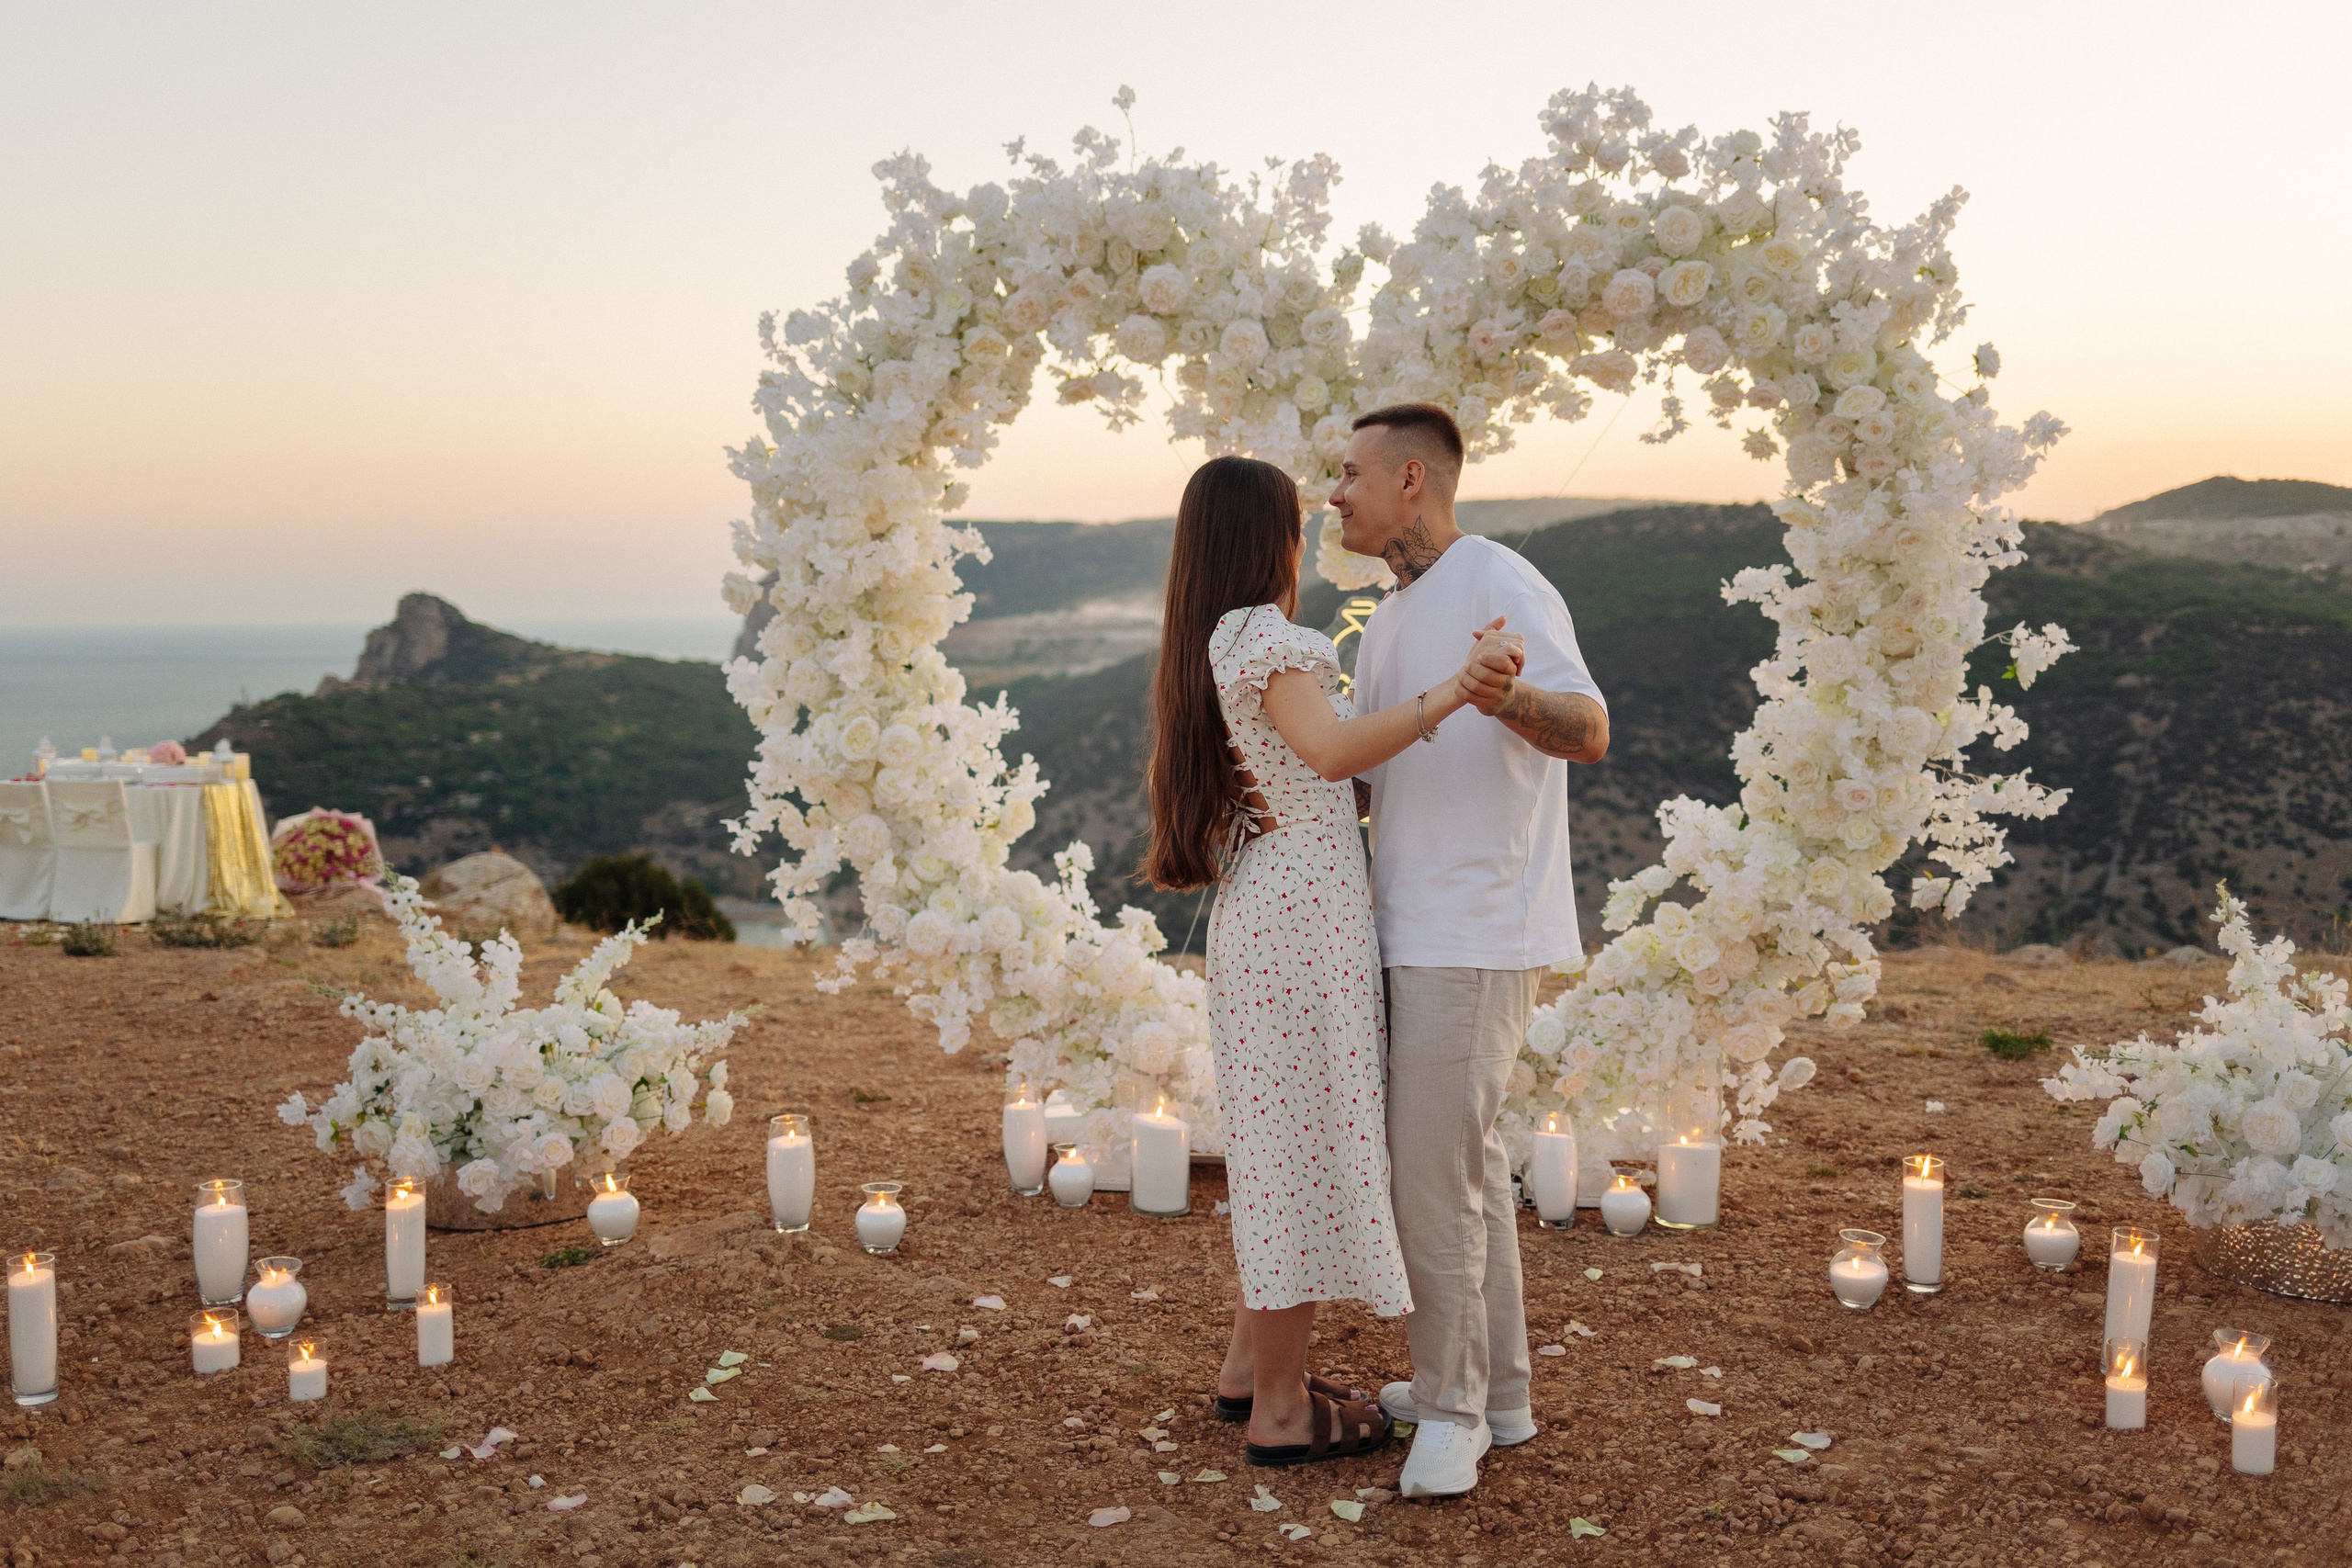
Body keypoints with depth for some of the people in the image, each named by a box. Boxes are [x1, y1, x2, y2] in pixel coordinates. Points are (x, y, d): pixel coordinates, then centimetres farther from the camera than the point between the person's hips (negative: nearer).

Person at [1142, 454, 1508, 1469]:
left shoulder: (1205, 646, 14)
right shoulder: (1267, 637, -15)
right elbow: (1330, 750, -31)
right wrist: (1455, 690, -35)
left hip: (1254, 914, 10)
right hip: (1302, 916, -10)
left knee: (1278, 1137, 19)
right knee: (1309, 1137, -2)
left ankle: (1250, 1366, 28)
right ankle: (1281, 1411, 7)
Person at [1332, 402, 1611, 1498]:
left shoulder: (1501, 586, -13)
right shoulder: (1387, 624, 17)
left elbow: (1589, 733, -25)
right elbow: (1364, 772, 21)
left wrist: (1509, 697, -47)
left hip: (1475, 935, -10)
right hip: (1417, 933, 10)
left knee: (1434, 1171, -6)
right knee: (1462, 1163, 15)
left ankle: (1450, 1409, 9)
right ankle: (1493, 1391, 26)